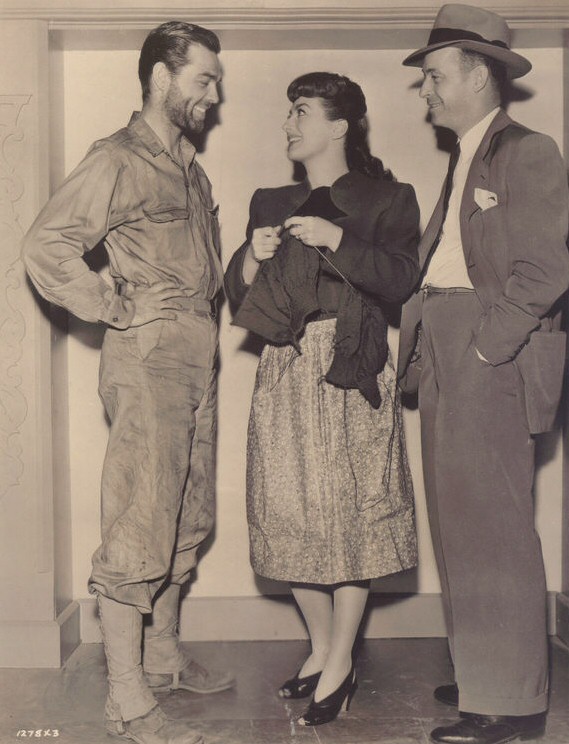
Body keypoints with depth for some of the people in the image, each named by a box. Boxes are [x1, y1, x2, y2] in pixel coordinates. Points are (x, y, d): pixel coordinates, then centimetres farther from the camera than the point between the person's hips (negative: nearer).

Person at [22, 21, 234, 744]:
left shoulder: (187, 165, 19)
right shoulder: (118, 160, -8)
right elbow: (45, 245, -16)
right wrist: (114, 308, -13)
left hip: (196, 357, 9)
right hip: (148, 357, -9)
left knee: (184, 520, 15)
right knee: (139, 527, -6)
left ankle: (163, 657, 30)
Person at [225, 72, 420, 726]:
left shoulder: (386, 199, 5)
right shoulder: (272, 203, 18)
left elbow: (399, 281, -9)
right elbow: (238, 296, 13)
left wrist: (335, 241, -18)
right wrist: (253, 255, -6)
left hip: (350, 372, -4)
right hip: (284, 373, 4)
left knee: (350, 510, -3)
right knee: (291, 511, 4)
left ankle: (339, 665, 8)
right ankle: (322, 648, 21)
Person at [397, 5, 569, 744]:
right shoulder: (465, 159, 20)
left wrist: (483, 346, -16)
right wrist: (425, 343, 6)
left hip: (491, 363, -9)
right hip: (447, 362, 9)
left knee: (493, 529, -5)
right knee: (460, 524, 14)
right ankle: (483, 674, 27)